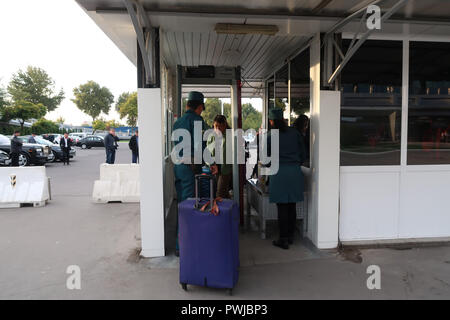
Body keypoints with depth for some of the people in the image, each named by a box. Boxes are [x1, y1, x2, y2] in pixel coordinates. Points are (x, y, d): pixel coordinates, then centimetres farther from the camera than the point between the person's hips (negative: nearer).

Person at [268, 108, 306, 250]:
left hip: (279, 172, -4)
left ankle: (283, 240, 8)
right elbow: (303, 154, 10)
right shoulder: (295, 133, 6)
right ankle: (291, 236, 24)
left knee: (282, 207, 2)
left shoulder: (271, 138, -5)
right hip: (295, 172, 4)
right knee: (292, 206, 13)